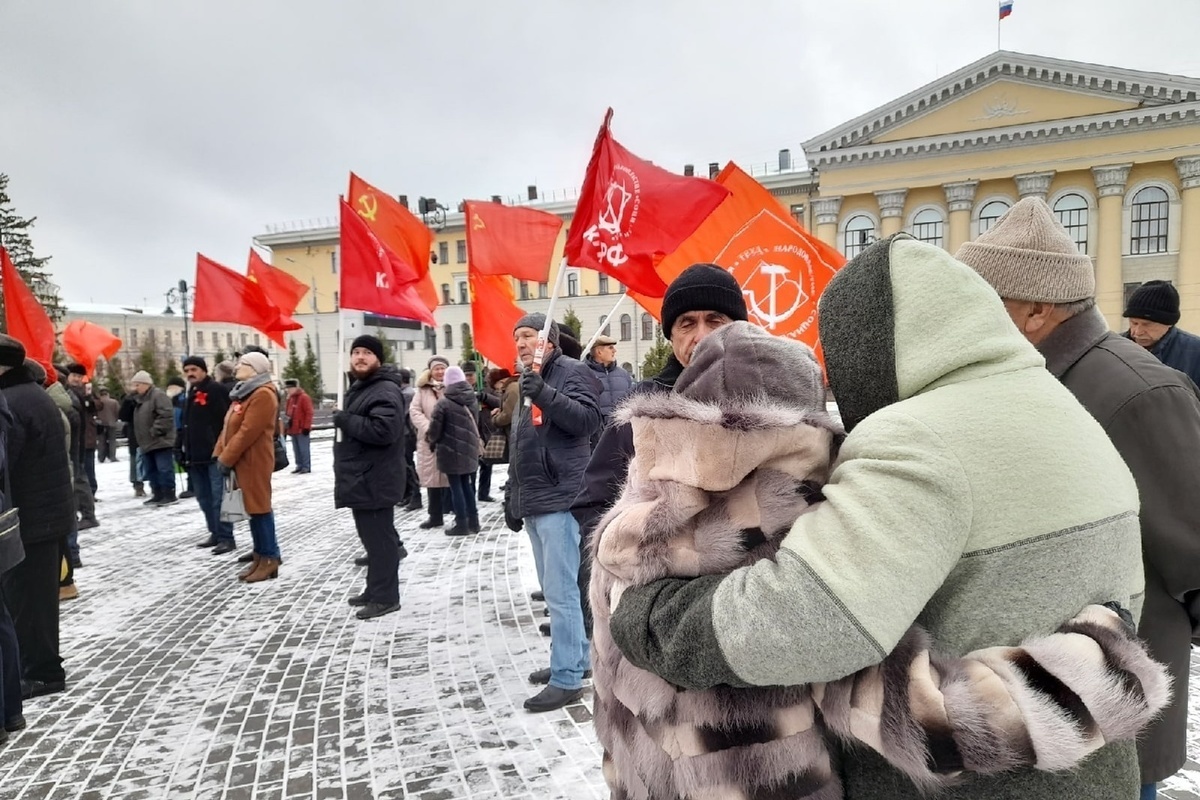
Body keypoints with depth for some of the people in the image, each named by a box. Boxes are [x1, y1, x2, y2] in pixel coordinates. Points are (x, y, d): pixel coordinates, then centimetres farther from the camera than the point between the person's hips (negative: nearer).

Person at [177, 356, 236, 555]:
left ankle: (226, 537, -4)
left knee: (218, 498, -7)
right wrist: (180, 448, 18)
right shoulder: (189, 394, 20)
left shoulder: (215, 390, -7)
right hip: (196, 455, 9)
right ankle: (215, 533, 21)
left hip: (215, 454, -9)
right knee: (204, 498, 12)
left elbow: (226, 421, -15)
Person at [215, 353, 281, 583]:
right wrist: (220, 454, 7)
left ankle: (269, 559, 2)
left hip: (254, 462, -9)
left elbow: (247, 432, -21)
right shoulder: (243, 393, 17)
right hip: (240, 461, 10)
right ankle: (260, 555, 19)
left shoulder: (263, 394, -15)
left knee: (259, 507, -4)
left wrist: (226, 459, -17)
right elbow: (228, 427, 18)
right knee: (252, 507, 12)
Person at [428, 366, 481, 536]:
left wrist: (432, 441, 10)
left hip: (451, 450, -6)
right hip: (469, 448, 6)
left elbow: (435, 429, -10)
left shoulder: (444, 403, -14)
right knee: (466, 484, 16)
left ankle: (462, 524, 6)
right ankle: (473, 521, 19)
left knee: (456, 486, 2)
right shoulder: (473, 400, 4)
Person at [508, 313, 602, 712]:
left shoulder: (572, 372, -4)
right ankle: (574, 658, 27)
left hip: (560, 500, -9)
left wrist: (545, 394, -31)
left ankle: (568, 679, -2)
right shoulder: (529, 380, 22)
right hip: (534, 502, 10)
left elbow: (588, 418, -20)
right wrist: (514, 495, 24)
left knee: (561, 591, -8)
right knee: (555, 590, 16)